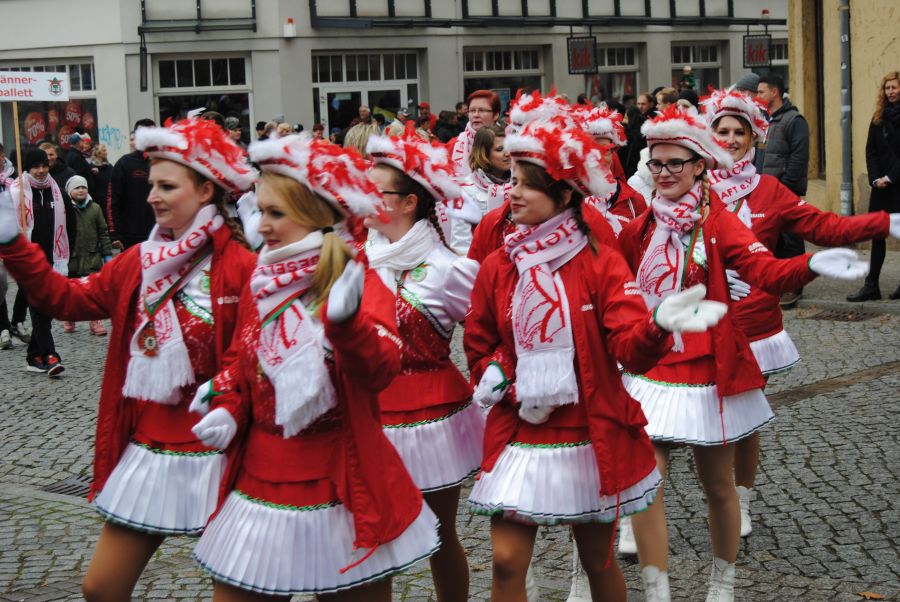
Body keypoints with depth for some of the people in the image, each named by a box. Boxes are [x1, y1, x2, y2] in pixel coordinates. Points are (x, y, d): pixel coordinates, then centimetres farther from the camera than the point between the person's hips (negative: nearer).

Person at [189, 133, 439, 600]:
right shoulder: (260, 285, 7)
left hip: (341, 490, -4)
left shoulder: (360, 284, -9)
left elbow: (382, 369, -24)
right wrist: (227, 409, -2)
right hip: (262, 484, 5)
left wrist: (346, 320, -43)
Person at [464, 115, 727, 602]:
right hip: (519, 438, 1)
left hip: (592, 439, -1)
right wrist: (510, 388, -7)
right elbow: (479, 348, 10)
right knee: (507, 562, -5)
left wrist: (658, 325, -37)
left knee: (599, 562, 13)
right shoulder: (496, 268, 0)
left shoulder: (602, 264, -7)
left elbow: (629, 347, -15)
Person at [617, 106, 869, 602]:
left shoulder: (719, 223, -7)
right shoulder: (639, 228, 3)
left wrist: (810, 265, -41)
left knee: (718, 486, 12)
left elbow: (765, 270, -23)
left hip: (707, 375, -2)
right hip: (648, 375, 2)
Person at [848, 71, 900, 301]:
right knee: (877, 234, 3)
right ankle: (871, 286, 4)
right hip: (881, 185, 5)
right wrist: (875, 178, -4)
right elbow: (870, 150, 8)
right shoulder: (879, 118, 10)